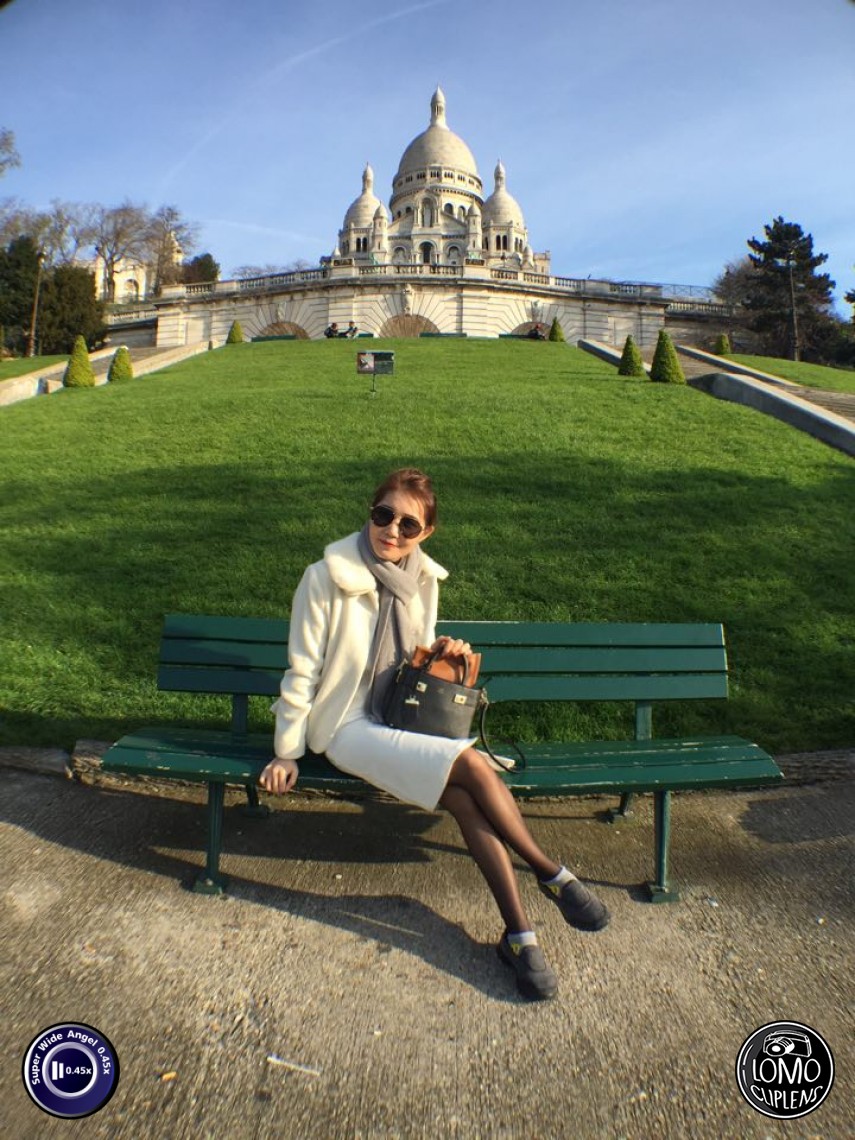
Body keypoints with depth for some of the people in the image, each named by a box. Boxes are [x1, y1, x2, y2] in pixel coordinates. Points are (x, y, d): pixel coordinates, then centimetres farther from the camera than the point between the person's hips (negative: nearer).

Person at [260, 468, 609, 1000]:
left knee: (464, 797, -24)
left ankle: (519, 933, -13)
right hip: (349, 727, -5)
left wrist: (443, 650, -7)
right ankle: (554, 876, -7)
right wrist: (287, 754, -4)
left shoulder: (424, 578, 0)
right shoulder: (327, 578, -16)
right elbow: (302, 671, -9)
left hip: (407, 718, 5)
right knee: (473, 765, -25)